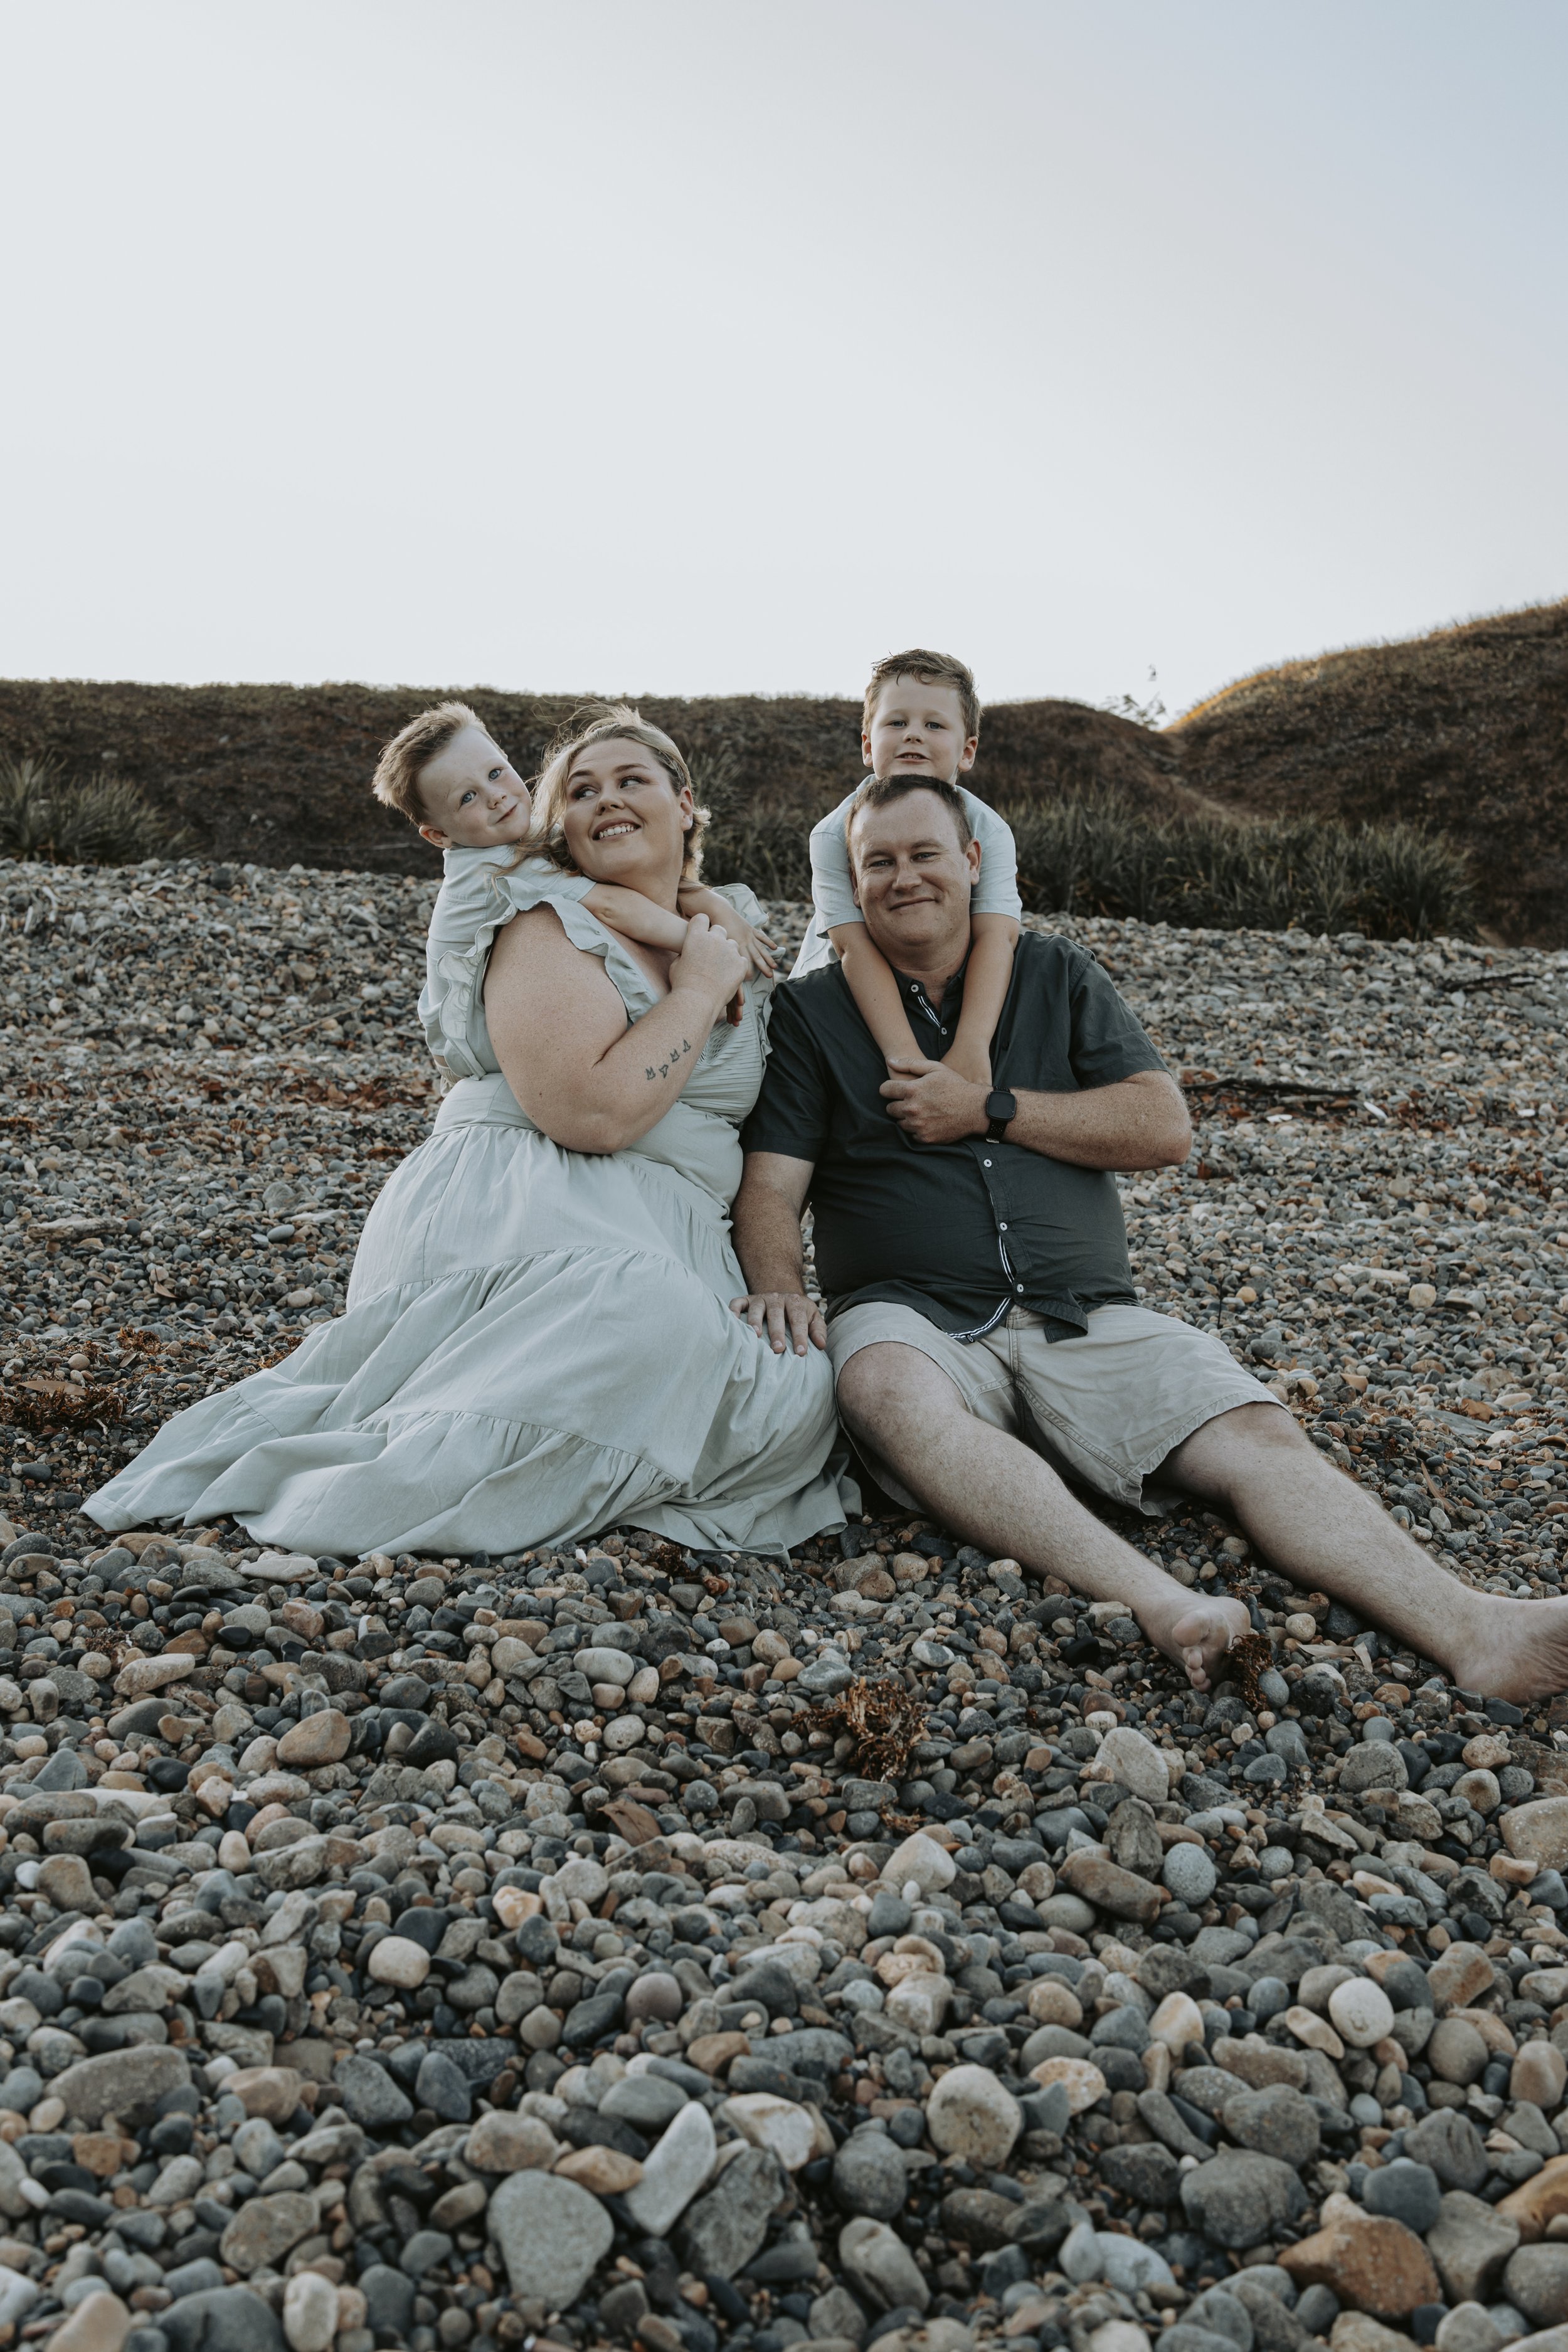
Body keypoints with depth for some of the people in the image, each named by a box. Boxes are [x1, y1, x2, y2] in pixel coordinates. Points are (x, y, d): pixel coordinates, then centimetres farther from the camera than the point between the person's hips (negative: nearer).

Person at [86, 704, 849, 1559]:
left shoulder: (729, 932, 21)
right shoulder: (548, 923, -2)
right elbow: (590, 1111, -18)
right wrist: (699, 993, -6)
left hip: (672, 1245, 8)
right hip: (521, 1209, -7)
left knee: (801, 1401, -20)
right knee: (645, 1314, -41)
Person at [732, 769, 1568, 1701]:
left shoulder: (1058, 976, 18)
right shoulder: (813, 1010, 14)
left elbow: (1165, 1128, 5)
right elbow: (771, 1183, 3)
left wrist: (989, 1110, -3)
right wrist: (778, 1284, -19)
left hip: (1089, 1321, 2)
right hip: (914, 1317, -2)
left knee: (1261, 1439, -23)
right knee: (888, 1393, -38)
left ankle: (1473, 1631, -38)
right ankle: (1156, 1601, -52)